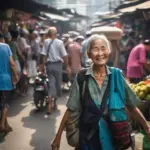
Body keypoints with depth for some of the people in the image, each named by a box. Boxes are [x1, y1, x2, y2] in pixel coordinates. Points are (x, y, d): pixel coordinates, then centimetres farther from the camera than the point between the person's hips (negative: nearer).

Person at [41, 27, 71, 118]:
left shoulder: (46, 42, 0)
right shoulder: (60, 42, -3)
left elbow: (44, 55, -4)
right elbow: (65, 56, -5)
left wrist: (43, 65, 2)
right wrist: (67, 66, 0)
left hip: (49, 65, 1)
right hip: (58, 64, -1)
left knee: (51, 84, 2)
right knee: (58, 84, 14)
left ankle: (50, 107, -9)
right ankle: (55, 103, 26)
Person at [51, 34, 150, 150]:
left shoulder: (117, 75, -6)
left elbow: (131, 106, -2)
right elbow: (71, 110, -5)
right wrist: (58, 136, -5)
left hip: (112, 134, 1)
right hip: (88, 135, -1)